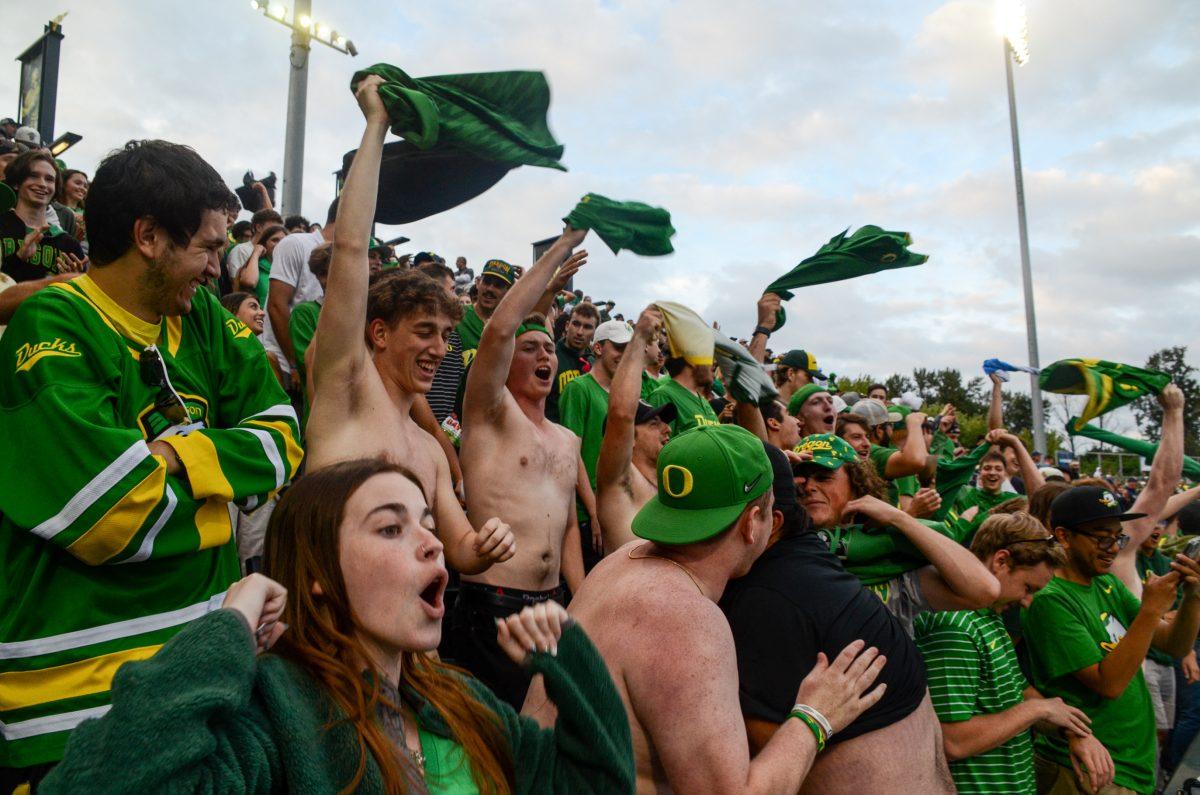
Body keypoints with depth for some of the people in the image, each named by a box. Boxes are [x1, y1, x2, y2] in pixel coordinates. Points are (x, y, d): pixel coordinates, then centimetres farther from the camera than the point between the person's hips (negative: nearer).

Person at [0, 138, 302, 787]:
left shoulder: (204, 319, 5)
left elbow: (281, 443, 0)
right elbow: (111, 517, -23)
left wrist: (174, 456, -14)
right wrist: (224, 477, -6)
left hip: (207, 648, 6)